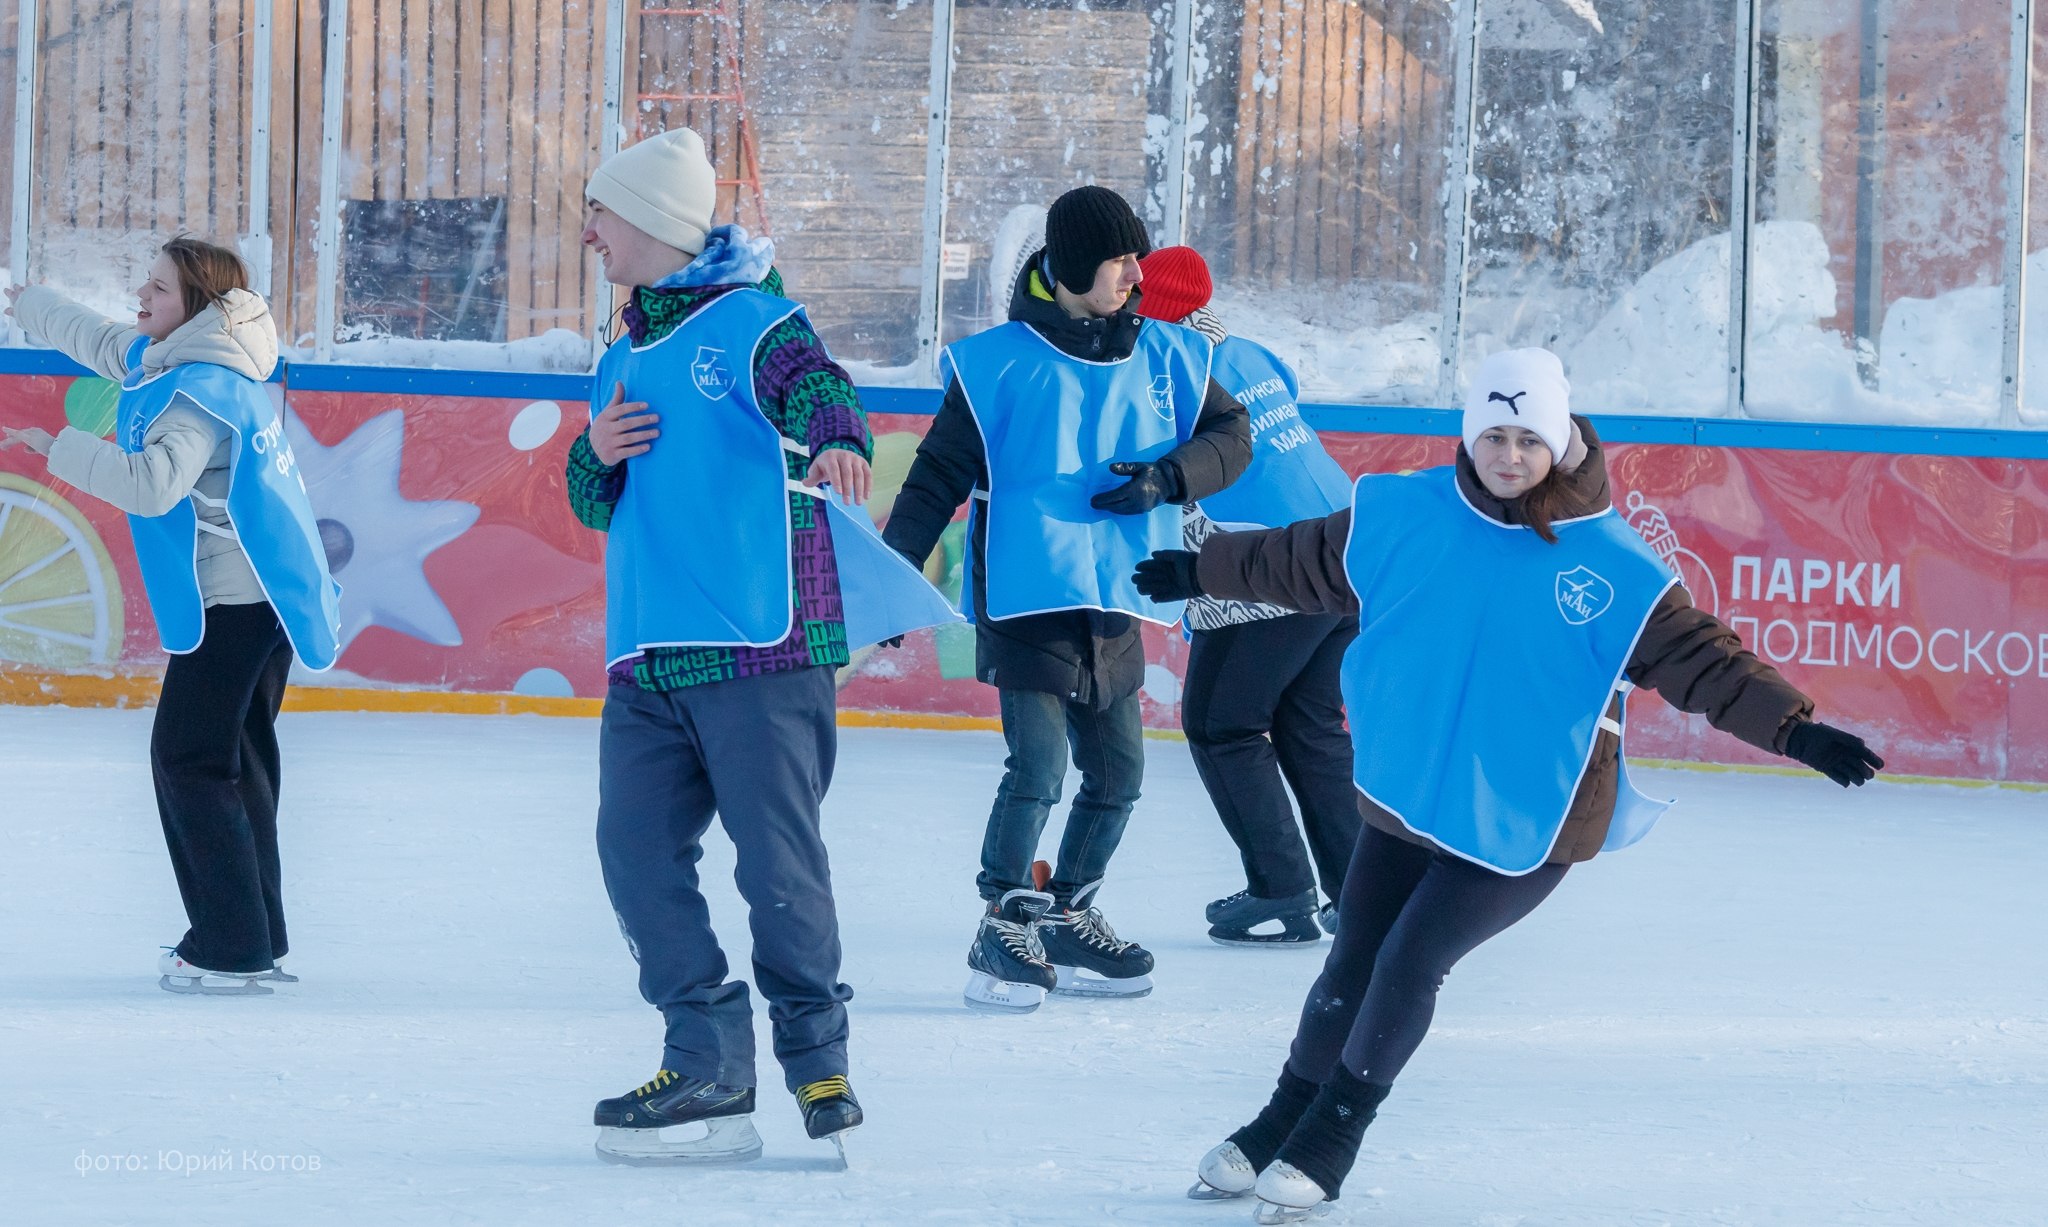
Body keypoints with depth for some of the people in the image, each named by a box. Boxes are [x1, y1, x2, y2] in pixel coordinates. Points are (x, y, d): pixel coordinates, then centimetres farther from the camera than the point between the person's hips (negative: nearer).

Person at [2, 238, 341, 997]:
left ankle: (232, 949, -9)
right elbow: (97, 340, 31)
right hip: (259, 595, 10)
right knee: (234, 763, 15)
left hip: (235, 602, -10)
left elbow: (154, 482, -34)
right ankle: (257, 941, 21)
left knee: (189, 759, -9)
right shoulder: (168, 359, 12)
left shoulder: (203, 390, -19)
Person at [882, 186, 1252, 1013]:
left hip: (1115, 605, 6)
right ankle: (1002, 931, 0)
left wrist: (1168, 478, -12)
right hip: (1025, 596, -6)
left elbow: (1231, 437, 8)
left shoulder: (1162, 356, 4)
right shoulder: (1002, 364, -8)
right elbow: (939, 476, -5)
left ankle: (1066, 921, 27)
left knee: (1118, 773, 10)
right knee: (1039, 765, -15)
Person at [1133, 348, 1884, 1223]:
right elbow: (1302, 562, 12)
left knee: (1409, 962, -9)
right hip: (1406, 793, 3)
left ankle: (1327, 1147, 8)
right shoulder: (1406, 517, -4)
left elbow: (1695, 657, -13)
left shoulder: (1607, 564, -13)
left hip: (1526, 821, -3)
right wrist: (1199, 572, 23)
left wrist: (1794, 730, -22)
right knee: (1353, 960, 9)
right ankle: (1281, 1126, 29)